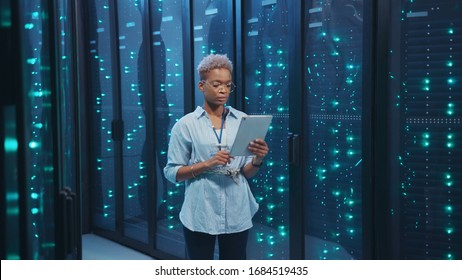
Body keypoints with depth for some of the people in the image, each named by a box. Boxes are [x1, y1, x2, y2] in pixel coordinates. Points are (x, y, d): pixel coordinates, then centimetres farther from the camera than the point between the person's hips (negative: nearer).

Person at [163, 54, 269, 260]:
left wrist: (258, 159, -15)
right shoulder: (186, 125, -3)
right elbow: (171, 172, -4)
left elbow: (247, 173, 6)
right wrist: (207, 164, -18)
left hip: (237, 213, 3)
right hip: (200, 214, -2)